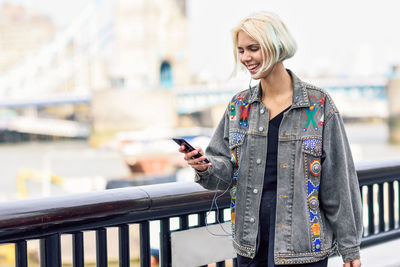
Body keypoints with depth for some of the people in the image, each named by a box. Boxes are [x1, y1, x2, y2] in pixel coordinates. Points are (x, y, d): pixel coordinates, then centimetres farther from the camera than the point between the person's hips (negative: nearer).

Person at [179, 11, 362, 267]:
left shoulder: (318, 104, -5)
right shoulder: (239, 106, 8)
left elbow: (338, 181, -3)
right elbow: (227, 171, 8)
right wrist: (205, 168, -16)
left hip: (301, 242, -4)